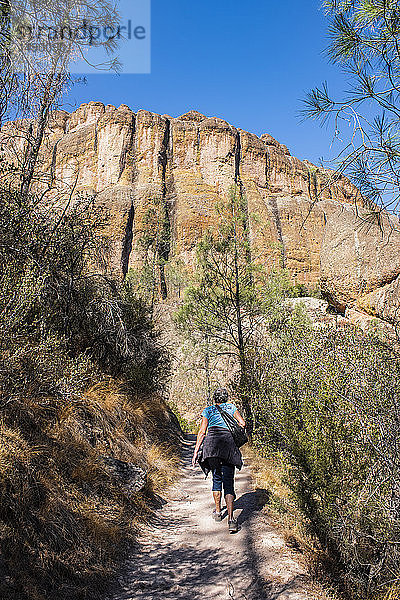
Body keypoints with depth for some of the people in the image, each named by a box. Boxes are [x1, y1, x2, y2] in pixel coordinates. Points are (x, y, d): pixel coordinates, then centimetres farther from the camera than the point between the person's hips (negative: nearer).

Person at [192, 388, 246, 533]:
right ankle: (231, 519, -11)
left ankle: (217, 512, 28)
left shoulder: (208, 410, 18)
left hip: (212, 442, 1)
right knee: (228, 482, 0)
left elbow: (202, 431, 10)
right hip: (229, 443, -1)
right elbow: (243, 423, 10)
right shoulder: (231, 407, 19)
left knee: (217, 478, 19)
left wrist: (196, 452, 9)